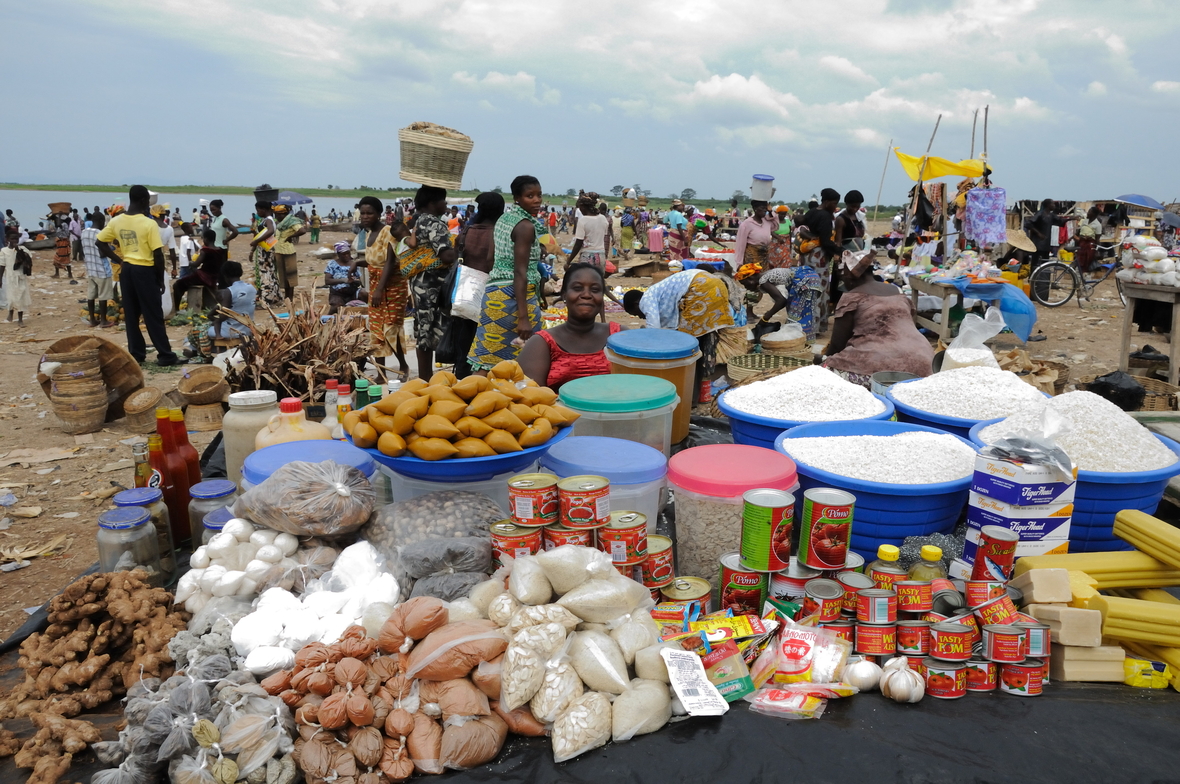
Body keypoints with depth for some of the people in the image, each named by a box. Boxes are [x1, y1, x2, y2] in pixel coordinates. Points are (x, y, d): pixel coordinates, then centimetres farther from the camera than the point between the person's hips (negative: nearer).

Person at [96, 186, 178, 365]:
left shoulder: (116, 221, 3)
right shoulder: (149, 224, -14)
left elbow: (99, 242, 8)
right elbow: (158, 255, -14)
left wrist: (119, 261, 9)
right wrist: (161, 279, -4)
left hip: (126, 270, 5)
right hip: (145, 271, -5)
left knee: (131, 315, 11)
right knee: (153, 315, 0)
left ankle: (136, 355, 14)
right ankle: (165, 355, 4)